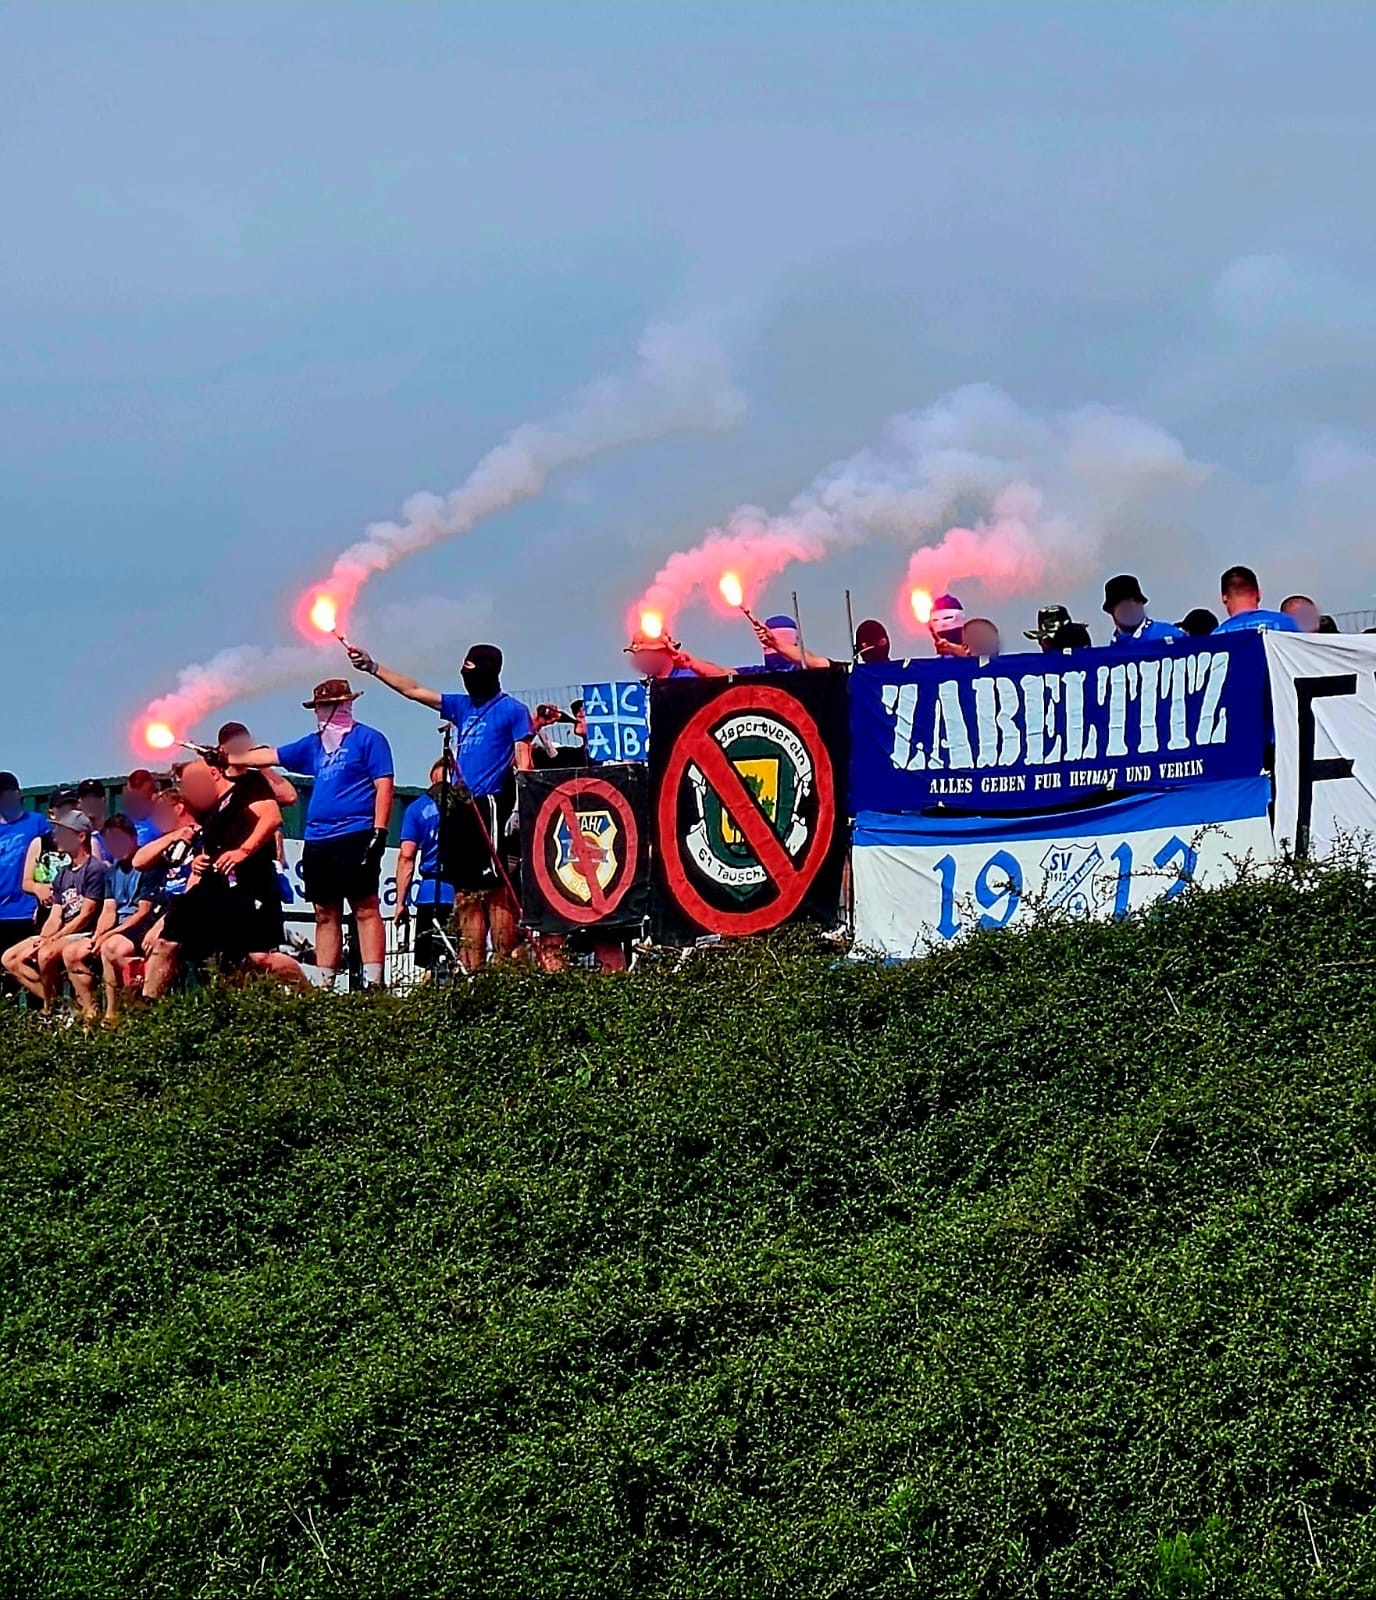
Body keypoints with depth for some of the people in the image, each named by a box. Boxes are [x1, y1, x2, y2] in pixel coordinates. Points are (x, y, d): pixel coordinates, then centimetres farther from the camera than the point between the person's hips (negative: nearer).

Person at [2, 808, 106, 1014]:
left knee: (46, 955, -36)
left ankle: (53, 1006, -17)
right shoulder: (63, 875, 18)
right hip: (63, 935, 9)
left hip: (85, 935, -9)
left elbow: (86, 916, -14)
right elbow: (54, 918, 14)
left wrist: (52, 940, -15)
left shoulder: (94, 869, -9)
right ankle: (51, 999, -14)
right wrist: (41, 940, -7)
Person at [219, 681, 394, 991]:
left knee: (366, 908, -10)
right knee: (326, 914, 7)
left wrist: (379, 831, -15)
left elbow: (384, 785, -6)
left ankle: (373, 982, -16)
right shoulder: (314, 744, 21)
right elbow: (269, 756, 27)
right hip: (317, 841, 7)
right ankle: (325, 984, 8)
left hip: (355, 837, -7)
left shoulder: (368, 739, 1)